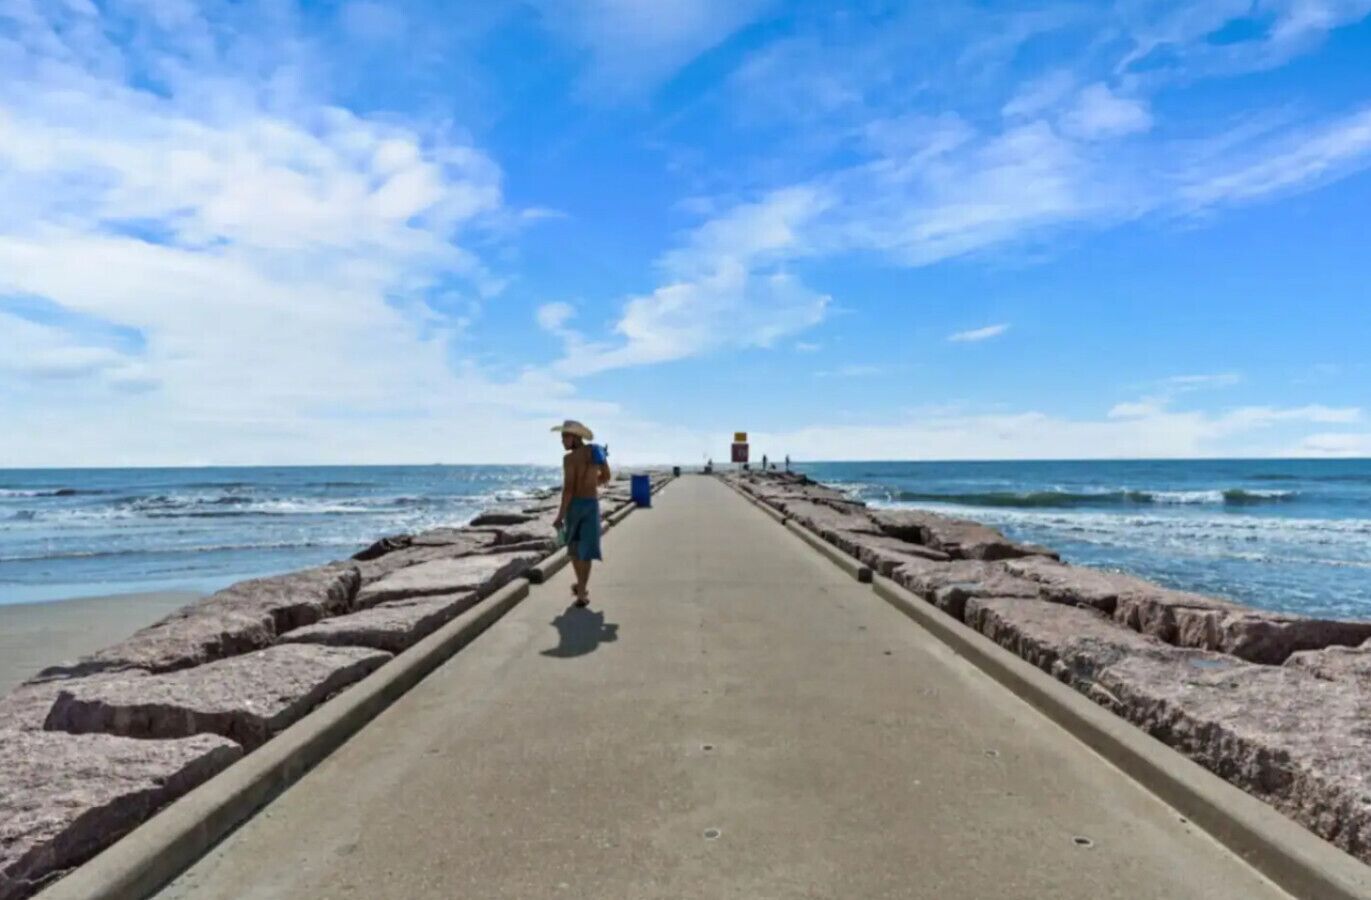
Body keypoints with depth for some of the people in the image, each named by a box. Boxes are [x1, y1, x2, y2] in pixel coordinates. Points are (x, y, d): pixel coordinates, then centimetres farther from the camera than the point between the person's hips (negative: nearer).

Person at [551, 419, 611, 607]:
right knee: (586, 549, 3)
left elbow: (568, 489, -19)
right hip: (592, 503, 4)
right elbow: (606, 478, 16)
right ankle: (582, 590, -3)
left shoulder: (570, 458, -14)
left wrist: (560, 515, -16)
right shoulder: (597, 451, 4)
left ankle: (582, 586, 28)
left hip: (574, 504, -3)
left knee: (574, 546, 17)